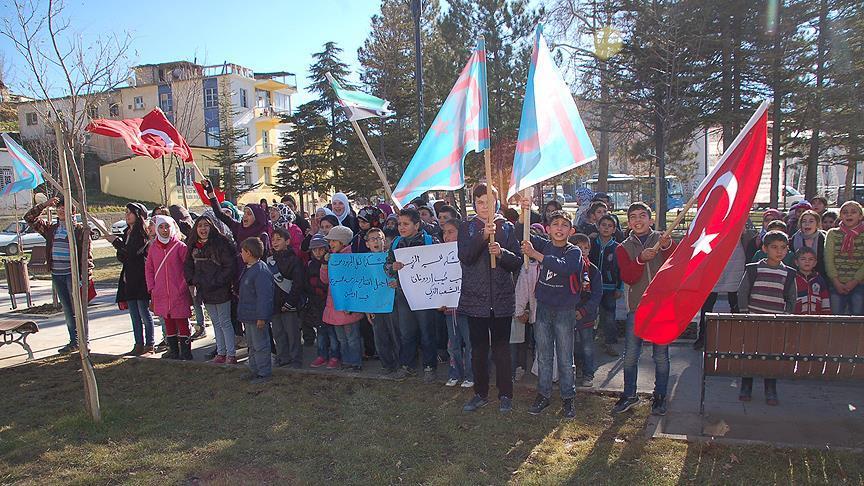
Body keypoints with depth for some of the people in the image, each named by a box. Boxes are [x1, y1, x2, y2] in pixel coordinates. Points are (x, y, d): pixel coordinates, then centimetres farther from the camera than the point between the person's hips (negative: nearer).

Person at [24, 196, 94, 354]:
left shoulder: (80, 229, -3)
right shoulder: (51, 229, 14)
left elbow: (87, 252, -7)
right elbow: (30, 218, 16)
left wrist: (86, 273, -15)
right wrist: (44, 205, 5)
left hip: (73, 274, -6)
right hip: (57, 275, 6)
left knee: (77, 309, -3)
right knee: (67, 310, 10)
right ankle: (74, 342, 18)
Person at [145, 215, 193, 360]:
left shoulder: (180, 246, -7)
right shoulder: (153, 247, 7)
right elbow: (148, 268, 14)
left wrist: (183, 286, -9)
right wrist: (152, 287, 6)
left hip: (179, 293, -5)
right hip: (161, 294, 5)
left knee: (182, 322, 0)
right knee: (168, 323, 13)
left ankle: (186, 352, 8)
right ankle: (173, 351, 24)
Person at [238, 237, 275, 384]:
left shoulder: (261, 271, -24)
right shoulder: (248, 268, 9)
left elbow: (264, 296, -26)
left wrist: (261, 317, -25)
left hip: (257, 317, -11)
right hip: (248, 316, 11)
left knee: (260, 345, 1)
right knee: (251, 344, 20)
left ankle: (264, 373, 12)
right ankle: (254, 370, 33)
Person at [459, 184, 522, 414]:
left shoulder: (507, 228, 4)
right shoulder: (466, 227, 3)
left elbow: (518, 262, 1)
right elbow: (464, 257, -13)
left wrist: (501, 253, -19)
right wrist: (483, 235, -25)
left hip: (501, 299, 0)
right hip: (475, 298, 0)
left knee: (501, 348, 6)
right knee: (478, 348, 9)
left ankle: (505, 395, 19)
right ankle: (480, 393, 24)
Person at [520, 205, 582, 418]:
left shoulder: (574, 251, -7)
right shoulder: (542, 245, 4)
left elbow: (564, 267, -27)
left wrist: (535, 254, -29)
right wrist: (524, 213, -17)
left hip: (565, 309, -3)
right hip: (543, 307, 3)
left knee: (565, 358, 5)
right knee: (543, 355, 11)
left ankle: (568, 399, 17)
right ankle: (543, 395, 23)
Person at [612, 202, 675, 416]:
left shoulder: (663, 240, 4)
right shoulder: (624, 248, 7)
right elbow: (627, 278, -7)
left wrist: (667, 247, -27)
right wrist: (640, 260, -23)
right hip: (637, 308, 1)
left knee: (661, 356, 6)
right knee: (630, 356, 4)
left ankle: (660, 396, 23)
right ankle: (629, 395, 21)